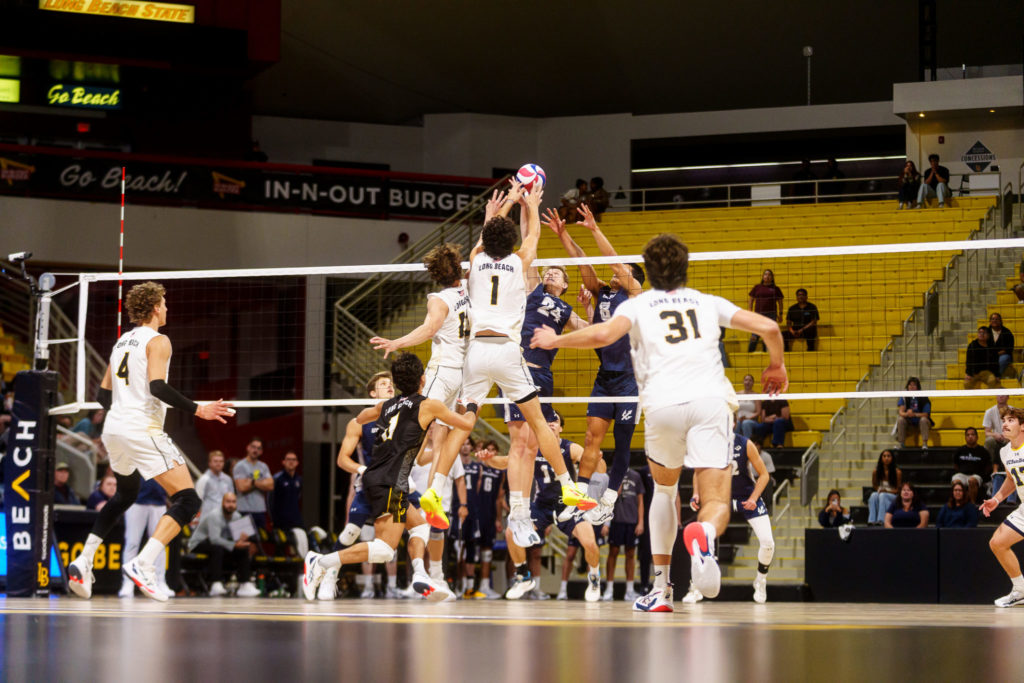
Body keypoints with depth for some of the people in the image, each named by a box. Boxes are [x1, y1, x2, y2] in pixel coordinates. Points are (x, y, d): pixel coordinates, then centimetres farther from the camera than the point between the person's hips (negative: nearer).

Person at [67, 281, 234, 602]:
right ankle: (142, 564, -26)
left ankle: (83, 562, 22)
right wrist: (197, 410, -18)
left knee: (125, 495, 31)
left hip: (113, 430, 9)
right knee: (187, 500, -10)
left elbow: (103, 394, 22)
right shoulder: (157, 341, -6)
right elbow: (157, 387, -20)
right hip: (143, 430, -9)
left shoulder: (122, 342, 18)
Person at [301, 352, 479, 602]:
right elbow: (466, 424, 13)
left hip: (373, 478, 8)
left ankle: (419, 574, 2)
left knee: (420, 524, 22)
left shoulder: (386, 406, 17)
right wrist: (471, 408, 34)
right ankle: (321, 562, -19)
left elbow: (360, 418, 39)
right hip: (390, 482, -8)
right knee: (385, 549, -13)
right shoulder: (428, 405, 1)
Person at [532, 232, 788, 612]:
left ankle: (660, 590, 21)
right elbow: (768, 328, 15)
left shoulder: (638, 306, 15)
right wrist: (776, 366, 35)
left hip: (663, 406, 0)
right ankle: (704, 532, -43)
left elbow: (604, 334, -5)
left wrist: (556, 340, 12)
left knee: (664, 488, 27)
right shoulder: (708, 303, 22)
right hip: (711, 400, 0)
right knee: (717, 504, -3)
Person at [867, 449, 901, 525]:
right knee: (873, 495, -33)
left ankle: (881, 520, -49)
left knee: (883, 495, -36)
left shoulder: (897, 472, -8)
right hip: (880, 493, 2)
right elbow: (874, 485, 16)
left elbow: (898, 490, -2)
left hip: (893, 496, -2)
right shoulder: (876, 472, -1)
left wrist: (887, 491, -18)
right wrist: (879, 490, -5)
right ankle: (871, 521, -45)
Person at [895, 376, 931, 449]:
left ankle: (925, 443, -35)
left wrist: (914, 414, -34)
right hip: (909, 422, 2)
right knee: (900, 419, -25)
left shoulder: (923, 398, -14)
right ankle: (901, 443, -20)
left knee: (923, 420, -34)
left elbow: (925, 414, -17)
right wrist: (906, 414, -37)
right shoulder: (904, 397, -6)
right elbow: (901, 411, -13)